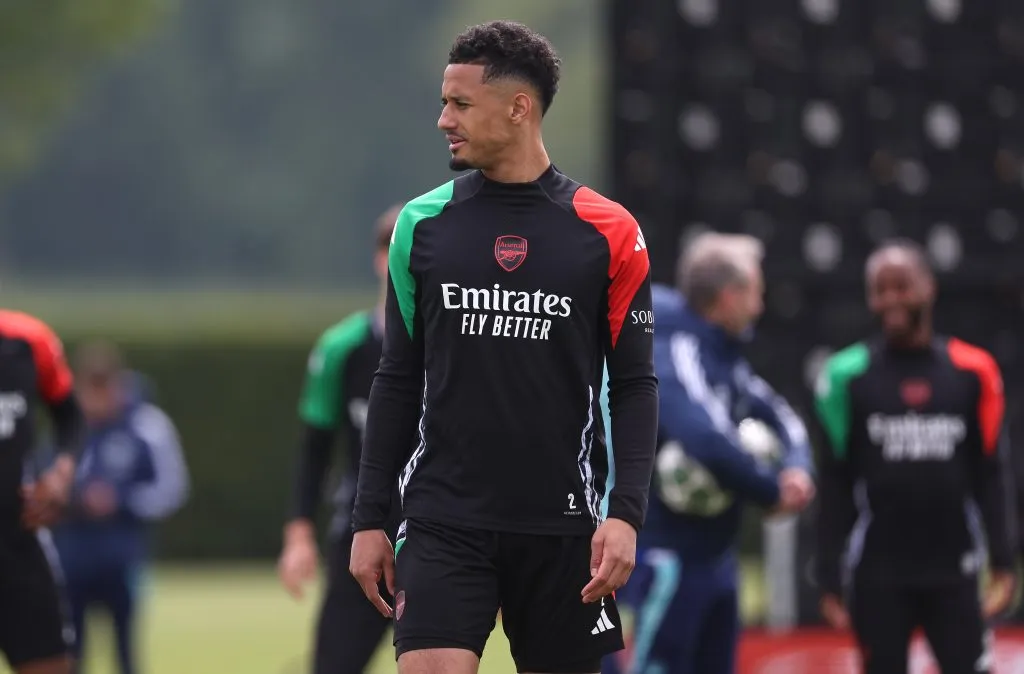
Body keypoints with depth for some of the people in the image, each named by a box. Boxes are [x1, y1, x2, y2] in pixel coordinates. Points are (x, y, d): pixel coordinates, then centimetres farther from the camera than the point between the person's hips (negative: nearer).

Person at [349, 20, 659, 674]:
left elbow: (635, 386, 1)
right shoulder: (423, 224, 5)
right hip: (442, 521, 1)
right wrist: (370, 518, 6)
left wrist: (626, 514, -10)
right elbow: (398, 381, 10)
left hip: (561, 523, -1)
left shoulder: (608, 233, 0)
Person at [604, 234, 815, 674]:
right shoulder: (674, 353, -18)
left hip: (711, 556, 10)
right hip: (661, 561, -10)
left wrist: (796, 469, -7)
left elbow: (781, 420, 17)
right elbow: (708, 441, -33)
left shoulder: (725, 358, 11)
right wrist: (773, 492, -17)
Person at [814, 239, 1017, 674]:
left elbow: (990, 477, 5)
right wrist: (830, 579, -1)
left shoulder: (971, 371, 2)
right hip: (878, 574, -1)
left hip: (953, 571, 1)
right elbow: (836, 487, 2)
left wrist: (1003, 563, -2)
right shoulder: (849, 376, -1)